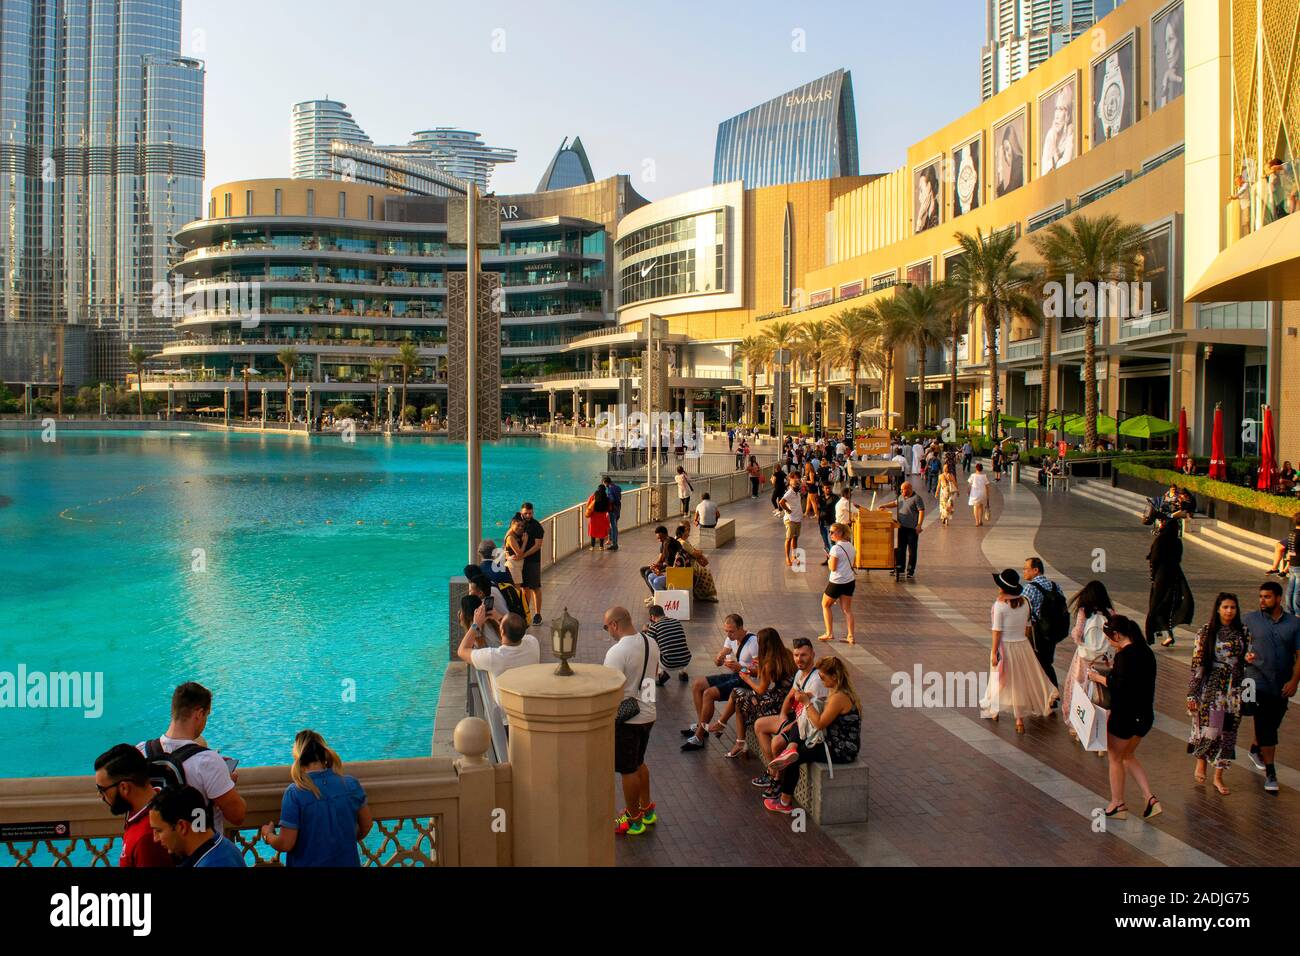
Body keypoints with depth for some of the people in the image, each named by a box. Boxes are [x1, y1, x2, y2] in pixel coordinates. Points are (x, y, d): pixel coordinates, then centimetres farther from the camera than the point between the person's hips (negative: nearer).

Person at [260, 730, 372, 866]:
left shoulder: (294, 793, -19)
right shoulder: (352, 785, -9)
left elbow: (285, 844, -14)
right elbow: (367, 825, 4)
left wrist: (267, 836, 6)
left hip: (309, 863, -2)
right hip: (347, 862, 3)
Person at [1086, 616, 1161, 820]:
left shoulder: (1125, 655, -21)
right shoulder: (1145, 651, 6)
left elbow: (1119, 687, -25)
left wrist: (1099, 678, -11)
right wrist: (1112, 671, 11)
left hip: (1125, 716, -8)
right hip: (1145, 715, 9)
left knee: (1115, 758, 11)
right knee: (1128, 755, 24)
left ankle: (1118, 804, 21)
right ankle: (1151, 799, 15)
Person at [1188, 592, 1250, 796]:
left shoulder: (1243, 632, 3)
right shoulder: (1207, 632, -6)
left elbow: (1247, 659, 15)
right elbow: (1197, 662, -6)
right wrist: (1192, 693, -8)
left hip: (1234, 689, 3)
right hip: (1212, 687, -3)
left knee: (1228, 732, 5)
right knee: (1210, 729, -4)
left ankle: (1218, 777, 17)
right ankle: (1200, 761, 27)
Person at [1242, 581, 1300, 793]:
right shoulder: (1250, 619, 1)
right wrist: (1244, 655, -15)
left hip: (1282, 687, 2)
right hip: (1258, 682, -2)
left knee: (1271, 726, 16)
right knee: (1266, 728, -7)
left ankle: (1256, 749, 43)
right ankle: (1270, 773, -1)